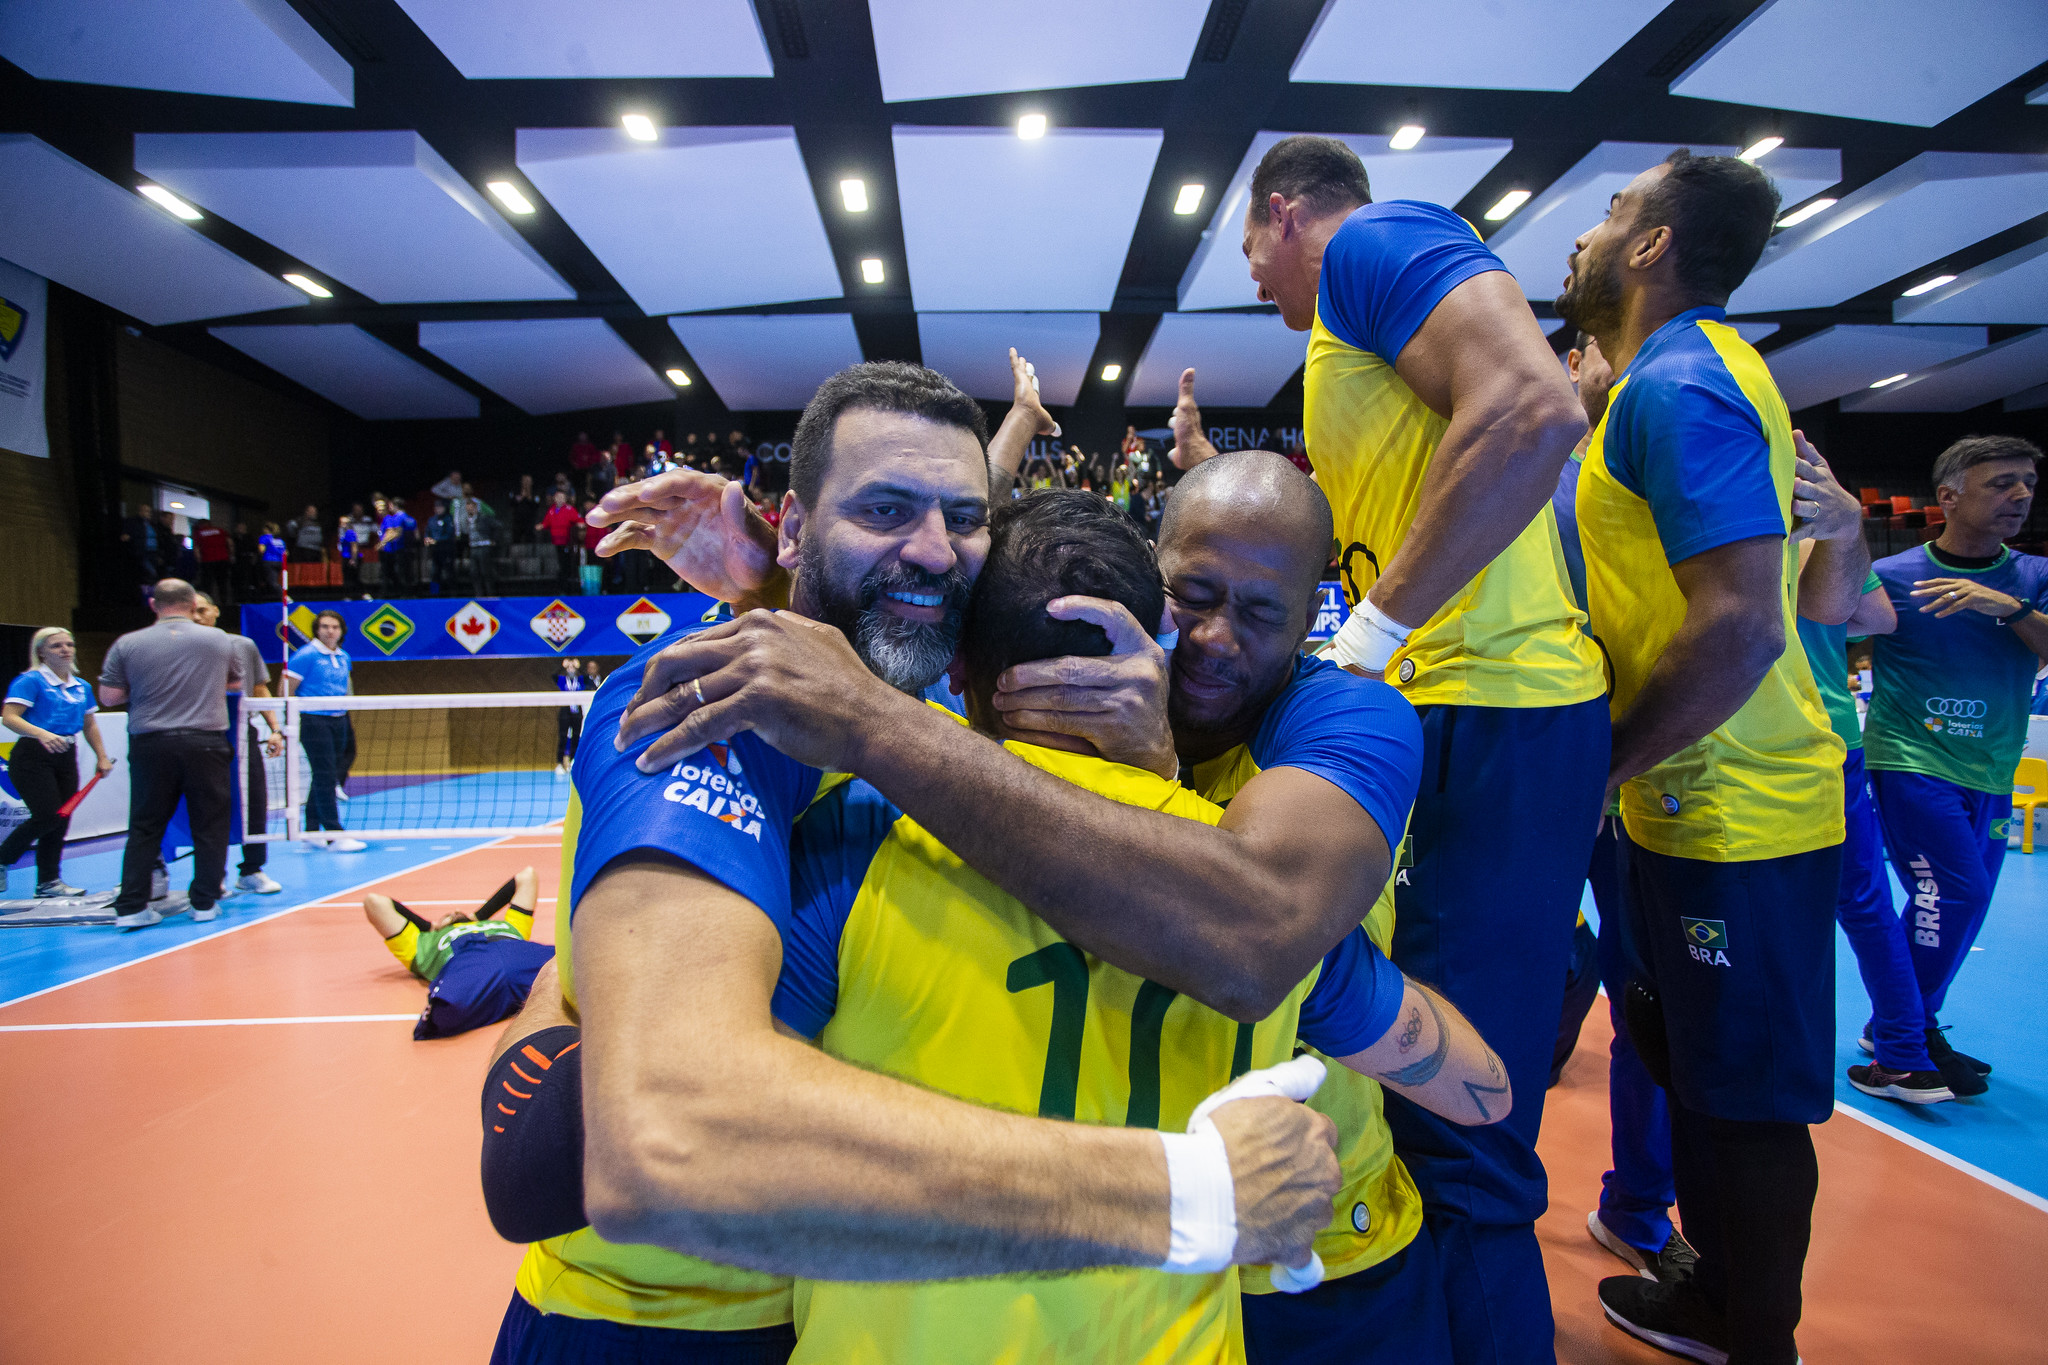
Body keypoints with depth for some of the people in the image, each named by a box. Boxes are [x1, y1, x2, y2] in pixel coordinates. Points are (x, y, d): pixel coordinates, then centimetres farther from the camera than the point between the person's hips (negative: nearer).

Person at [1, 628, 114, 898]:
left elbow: (89, 725, 21)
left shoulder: (82, 686, 13)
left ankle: (49, 880, 12)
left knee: (61, 821, 5)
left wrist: (101, 757, 16)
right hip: (32, 757, -6)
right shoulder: (30, 681, -7)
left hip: (66, 758, 6)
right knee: (47, 816, -14)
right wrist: (41, 734, -31)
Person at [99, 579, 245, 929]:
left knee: (145, 827, 9)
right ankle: (205, 903, 11)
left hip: (150, 744, 1)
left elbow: (108, 697, 4)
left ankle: (131, 907, 10)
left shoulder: (127, 644, 1)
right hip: (205, 743, -1)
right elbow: (236, 682, 17)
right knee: (210, 825, 7)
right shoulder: (219, 640, 2)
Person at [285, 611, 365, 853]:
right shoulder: (306, 655, -7)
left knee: (328, 777, 11)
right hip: (314, 721, -7)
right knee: (324, 776, -9)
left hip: (338, 721, 7)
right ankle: (334, 836, -10)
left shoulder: (344, 658, 13)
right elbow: (287, 690, -6)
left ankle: (311, 829, 22)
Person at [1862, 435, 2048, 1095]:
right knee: (1954, 893, -15)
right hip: (1909, 763, -5)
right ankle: (1909, 1035, 6)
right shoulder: (1890, 577, -5)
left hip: (1990, 776, 5)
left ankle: (1893, 1028, 28)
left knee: (1956, 909, 11)